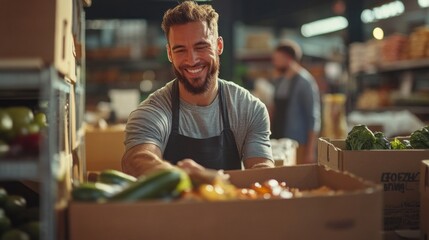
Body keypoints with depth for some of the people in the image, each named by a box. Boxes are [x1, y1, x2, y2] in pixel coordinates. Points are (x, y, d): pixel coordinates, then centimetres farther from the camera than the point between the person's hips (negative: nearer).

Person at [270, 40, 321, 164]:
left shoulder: (304, 82, -10)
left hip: (297, 146, -7)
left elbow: (314, 119, -11)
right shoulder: (280, 80, 12)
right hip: (278, 144, 7)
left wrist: (310, 152, -14)